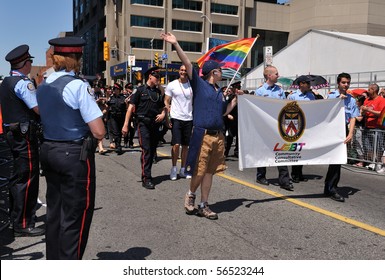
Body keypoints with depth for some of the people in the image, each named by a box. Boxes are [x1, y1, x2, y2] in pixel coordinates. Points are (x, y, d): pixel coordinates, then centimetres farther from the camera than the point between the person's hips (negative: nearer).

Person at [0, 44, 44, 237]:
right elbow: (39, 109, -21)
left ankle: (16, 215, 33)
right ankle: (23, 225, -1)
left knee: (18, 176, 20)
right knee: (27, 178, -5)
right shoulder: (23, 83, -15)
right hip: (25, 134, -10)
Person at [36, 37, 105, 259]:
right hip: (75, 155, -8)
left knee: (54, 212, 17)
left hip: (49, 151, 8)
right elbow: (99, 132, -19)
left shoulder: (43, 87, 10)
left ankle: (53, 261, 30)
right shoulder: (78, 85, -15)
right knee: (75, 216, 2)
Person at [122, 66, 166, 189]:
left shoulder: (158, 92, 14)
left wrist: (163, 114, 1)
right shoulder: (140, 90, -1)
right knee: (146, 150, -12)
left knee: (152, 151, 9)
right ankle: (146, 179, -11)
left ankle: (146, 174, 24)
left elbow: (162, 107, 25)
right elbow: (131, 107, -5)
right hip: (144, 124, -6)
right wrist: (126, 125, -12)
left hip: (155, 124, 6)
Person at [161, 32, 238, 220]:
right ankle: (191, 195, 24)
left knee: (209, 172, 10)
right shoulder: (199, 84, 0)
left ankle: (204, 206, 19)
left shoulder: (219, 91, 19)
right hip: (202, 135, -6)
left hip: (218, 136, 6)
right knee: (199, 171, -4)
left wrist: (235, 98, 20)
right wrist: (176, 45, -17)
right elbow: (187, 64, -10)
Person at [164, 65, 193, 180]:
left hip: (188, 119, 3)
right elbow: (166, 102, 3)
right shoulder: (172, 85, 1)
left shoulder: (192, 85, 5)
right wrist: (168, 115, -9)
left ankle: (182, 170, 19)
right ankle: (173, 169, 8)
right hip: (176, 118, -2)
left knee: (185, 145, 8)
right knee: (176, 144, -8)